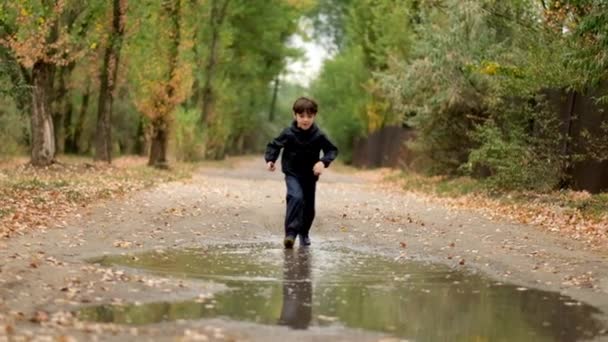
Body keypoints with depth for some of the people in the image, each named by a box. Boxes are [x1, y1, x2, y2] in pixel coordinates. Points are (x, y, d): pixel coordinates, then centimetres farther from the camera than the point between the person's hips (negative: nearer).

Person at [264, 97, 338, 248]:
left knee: (309, 207, 13)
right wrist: (270, 160, -18)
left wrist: (323, 162, -24)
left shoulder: (319, 136, -12)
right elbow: (274, 145, -2)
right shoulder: (288, 134, -14)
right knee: (296, 198, -28)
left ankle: (304, 233, 39)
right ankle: (290, 233, -31)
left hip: (310, 176, 3)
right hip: (292, 174, -3)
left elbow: (332, 150, -6)